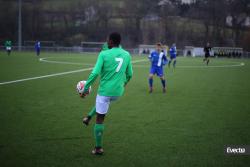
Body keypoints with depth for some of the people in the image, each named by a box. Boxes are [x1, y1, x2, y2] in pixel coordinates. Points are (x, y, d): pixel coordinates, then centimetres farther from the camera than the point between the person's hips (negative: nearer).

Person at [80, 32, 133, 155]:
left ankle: (98, 148, 11)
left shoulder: (104, 54, -12)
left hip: (105, 90, -4)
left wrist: (86, 88, -9)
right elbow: (129, 74, 11)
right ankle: (88, 117, 38)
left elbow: (95, 73, -17)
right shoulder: (127, 55, 2)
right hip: (118, 91, 5)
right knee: (102, 102, 39)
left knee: (100, 119, 7)